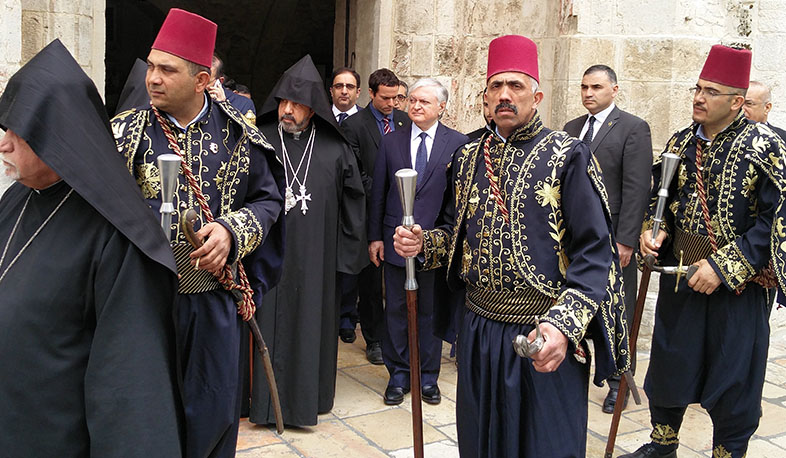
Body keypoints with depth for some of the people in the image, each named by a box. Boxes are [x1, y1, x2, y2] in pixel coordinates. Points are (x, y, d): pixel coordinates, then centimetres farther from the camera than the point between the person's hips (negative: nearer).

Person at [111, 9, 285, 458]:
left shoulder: (237, 134, -2)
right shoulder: (126, 133, -4)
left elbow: (268, 198, 5)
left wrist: (232, 229, -13)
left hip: (216, 299, 1)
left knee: (214, 411, 12)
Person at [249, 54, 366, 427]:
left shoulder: (334, 149, 1)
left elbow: (353, 200, 7)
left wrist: (347, 252, 6)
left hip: (316, 259, 1)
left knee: (311, 322, 8)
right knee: (269, 322, 5)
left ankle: (306, 395, 24)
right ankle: (267, 397, 20)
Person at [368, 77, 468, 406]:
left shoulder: (458, 143, -1)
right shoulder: (391, 142, 6)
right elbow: (378, 193, 8)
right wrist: (375, 237, 4)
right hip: (395, 241, 2)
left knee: (431, 311, 10)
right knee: (395, 311, 9)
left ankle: (428, 376, 25)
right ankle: (398, 375, 23)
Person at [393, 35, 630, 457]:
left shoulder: (568, 157, -8)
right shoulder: (468, 158, 8)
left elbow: (594, 252, -13)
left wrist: (564, 325, -25)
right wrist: (421, 244, -4)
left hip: (545, 339, -4)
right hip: (479, 331, 5)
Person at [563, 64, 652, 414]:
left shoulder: (633, 128, -6)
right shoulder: (572, 128, 12)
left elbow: (636, 188, -12)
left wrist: (625, 240, -17)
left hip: (612, 239, -5)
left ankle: (618, 382, 19)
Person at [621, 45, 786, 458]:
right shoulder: (681, 142, 4)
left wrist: (724, 267, -21)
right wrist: (654, 230, -5)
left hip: (737, 286, -5)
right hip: (679, 275, 5)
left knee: (733, 377, 7)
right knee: (668, 362, 16)